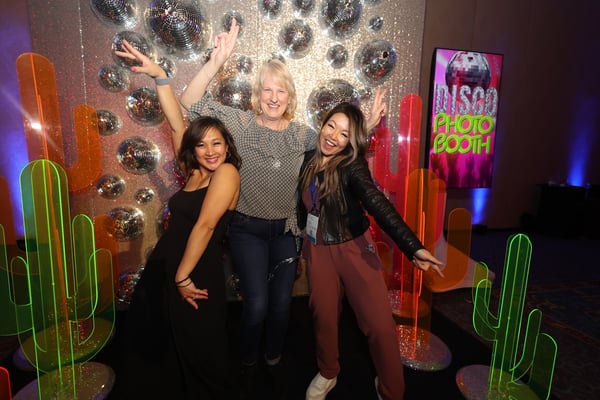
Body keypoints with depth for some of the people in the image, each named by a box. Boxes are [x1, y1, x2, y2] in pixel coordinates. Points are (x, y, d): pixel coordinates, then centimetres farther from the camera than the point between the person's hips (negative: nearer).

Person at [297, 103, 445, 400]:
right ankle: (327, 374, 41)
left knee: (380, 324, -5)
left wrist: (413, 247, -42)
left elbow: (379, 205, -30)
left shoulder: (352, 166, -16)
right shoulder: (309, 160, -1)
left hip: (353, 250, -4)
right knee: (324, 316, 14)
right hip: (317, 251, 4)